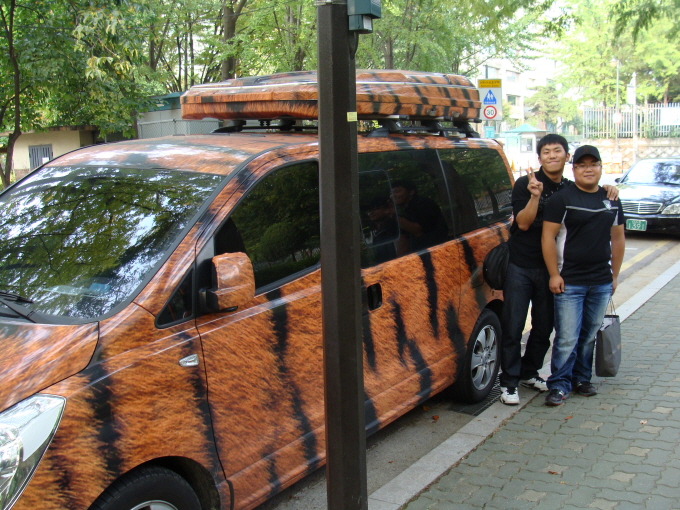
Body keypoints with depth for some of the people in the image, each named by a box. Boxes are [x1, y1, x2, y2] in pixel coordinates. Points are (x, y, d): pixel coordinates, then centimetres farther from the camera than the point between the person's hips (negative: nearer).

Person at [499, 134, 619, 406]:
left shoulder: (571, 189, 6)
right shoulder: (525, 184, -7)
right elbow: (523, 223, -14)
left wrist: (607, 191, -2)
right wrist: (535, 195, -29)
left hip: (550, 268, 5)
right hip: (520, 266, -4)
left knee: (544, 327, 13)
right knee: (513, 327, -2)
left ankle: (529, 373, 30)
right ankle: (509, 382, 8)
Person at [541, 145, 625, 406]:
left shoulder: (612, 200, 12)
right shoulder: (562, 199, -5)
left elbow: (618, 238, 17)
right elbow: (548, 237, -8)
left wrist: (615, 274, 13)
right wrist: (554, 275, -12)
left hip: (601, 283, 5)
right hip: (569, 282, -5)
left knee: (589, 335, 12)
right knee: (567, 338, -4)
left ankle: (582, 378, 26)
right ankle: (559, 385, 7)